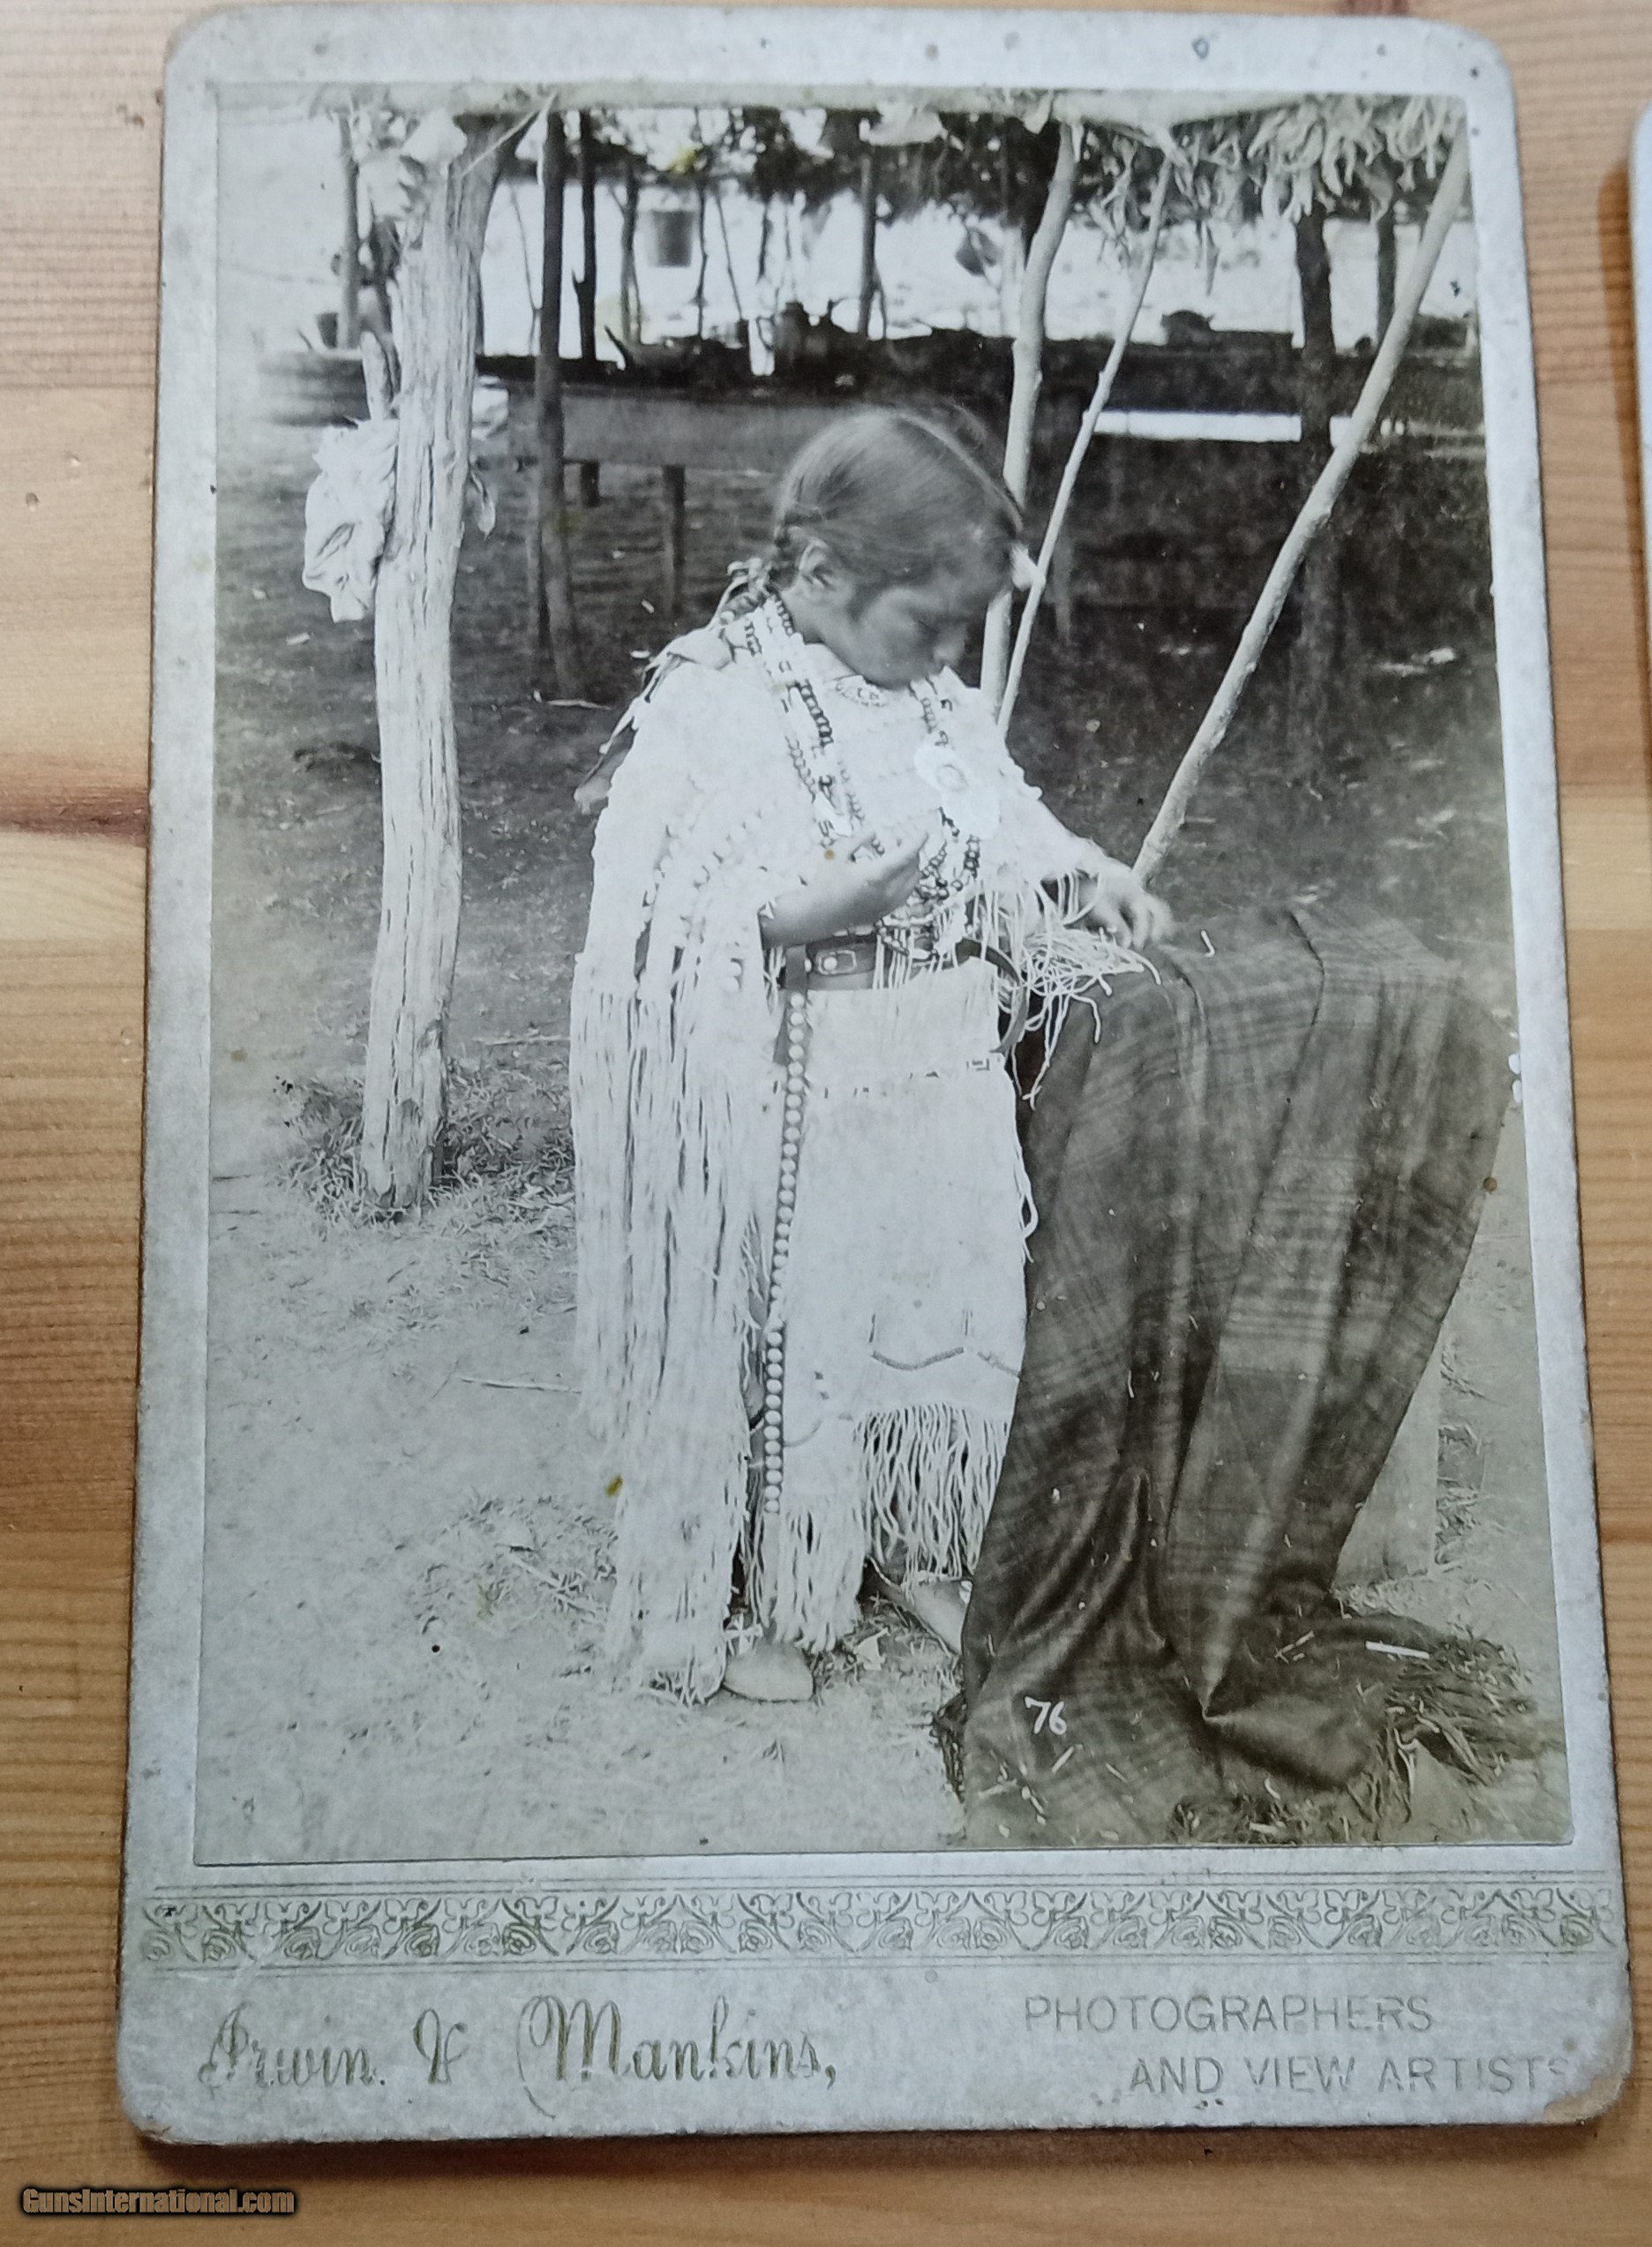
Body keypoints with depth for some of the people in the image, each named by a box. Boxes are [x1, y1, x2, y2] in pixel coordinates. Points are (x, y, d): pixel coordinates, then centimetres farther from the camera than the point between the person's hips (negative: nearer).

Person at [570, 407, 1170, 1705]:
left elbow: (1005, 825, 18)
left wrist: (1086, 874, -3)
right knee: (778, 1341, 7)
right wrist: (806, 914, -34)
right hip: (789, 1103, -7)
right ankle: (737, 1599, 30)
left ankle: (911, 1546, 42)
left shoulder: (934, 697, 5)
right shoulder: (707, 705, -16)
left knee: (949, 1310, 18)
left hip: (945, 1082, 7)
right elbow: (658, 934, -20)